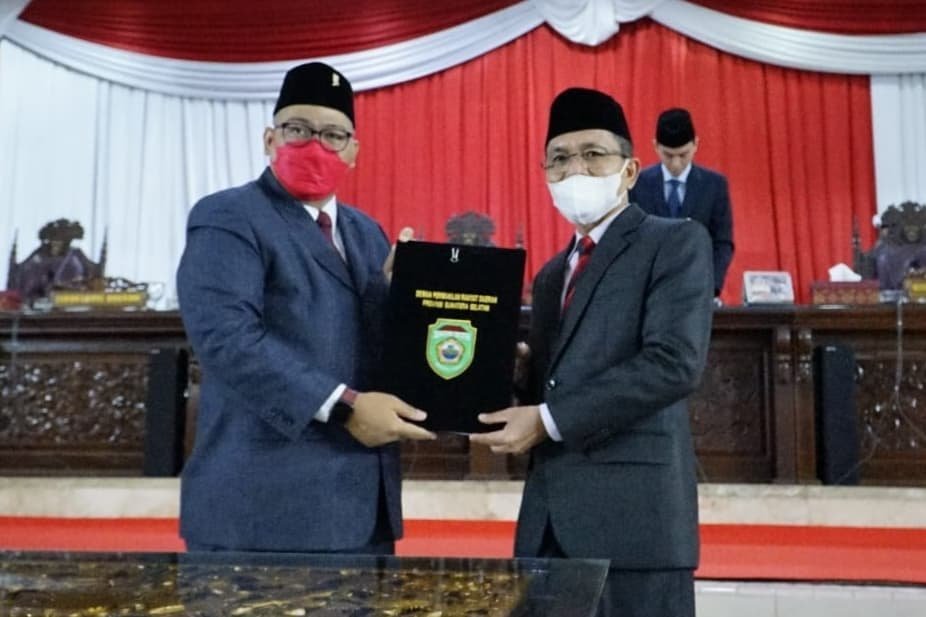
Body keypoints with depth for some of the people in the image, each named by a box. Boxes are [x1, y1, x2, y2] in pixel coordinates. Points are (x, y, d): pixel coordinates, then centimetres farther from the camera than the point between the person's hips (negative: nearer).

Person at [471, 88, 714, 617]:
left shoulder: (677, 242, -2)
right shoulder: (552, 274, 21)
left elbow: (675, 362, -15)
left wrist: (548, 420, -14)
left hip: (634, 508, -6)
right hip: (551, 513, 7)